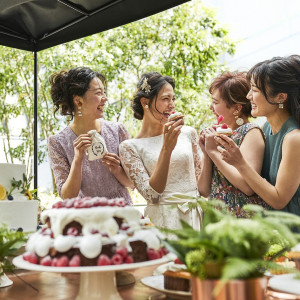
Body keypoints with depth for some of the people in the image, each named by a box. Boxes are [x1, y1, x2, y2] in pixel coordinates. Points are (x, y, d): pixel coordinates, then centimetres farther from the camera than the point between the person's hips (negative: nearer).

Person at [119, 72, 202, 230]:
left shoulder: (188, 133, 6)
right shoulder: (129, 147, -3)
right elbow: (151, 194, -12)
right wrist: (166, 149, -18)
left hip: (196, 216, 3)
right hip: (162, 219, -3)